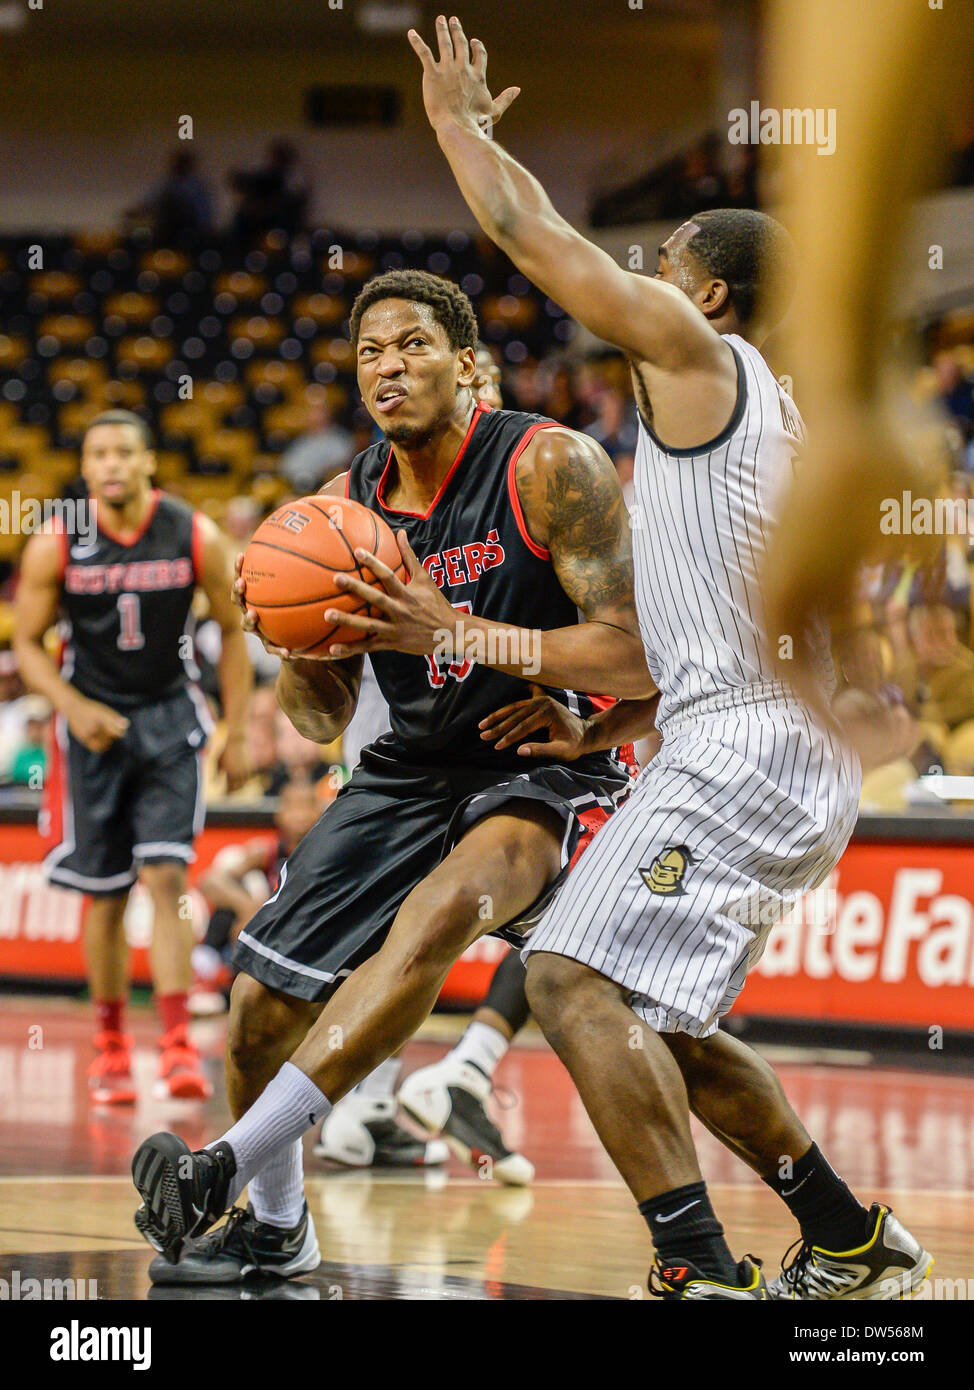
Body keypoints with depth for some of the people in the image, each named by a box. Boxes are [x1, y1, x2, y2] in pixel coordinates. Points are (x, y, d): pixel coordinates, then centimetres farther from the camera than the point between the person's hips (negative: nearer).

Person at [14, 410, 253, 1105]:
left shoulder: (196, 538, -9)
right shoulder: (54, 547, -9)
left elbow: (232, 631, 3)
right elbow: (28, 642, 0)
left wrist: (238, 734, 2)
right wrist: (74, 707, -17)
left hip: (170, 719, -1)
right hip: (93, 722, 1)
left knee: (166, 879, -14)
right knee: (105, 896, 4)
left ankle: (179, 1046, -15)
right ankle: (111, 1048, 19)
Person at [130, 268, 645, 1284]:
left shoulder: (550, 468, -16)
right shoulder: (346, 504, 0)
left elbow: (640, 661, -23)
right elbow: (320, 718, 7)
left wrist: (457, 631, -30)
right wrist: (293, 639, -17)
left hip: (543, 773, -6)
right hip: (406, 773, 6)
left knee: (440, 911, -36)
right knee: (260, 999, 2)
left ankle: (228, 1164, -36)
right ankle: (274, 1225, 29)